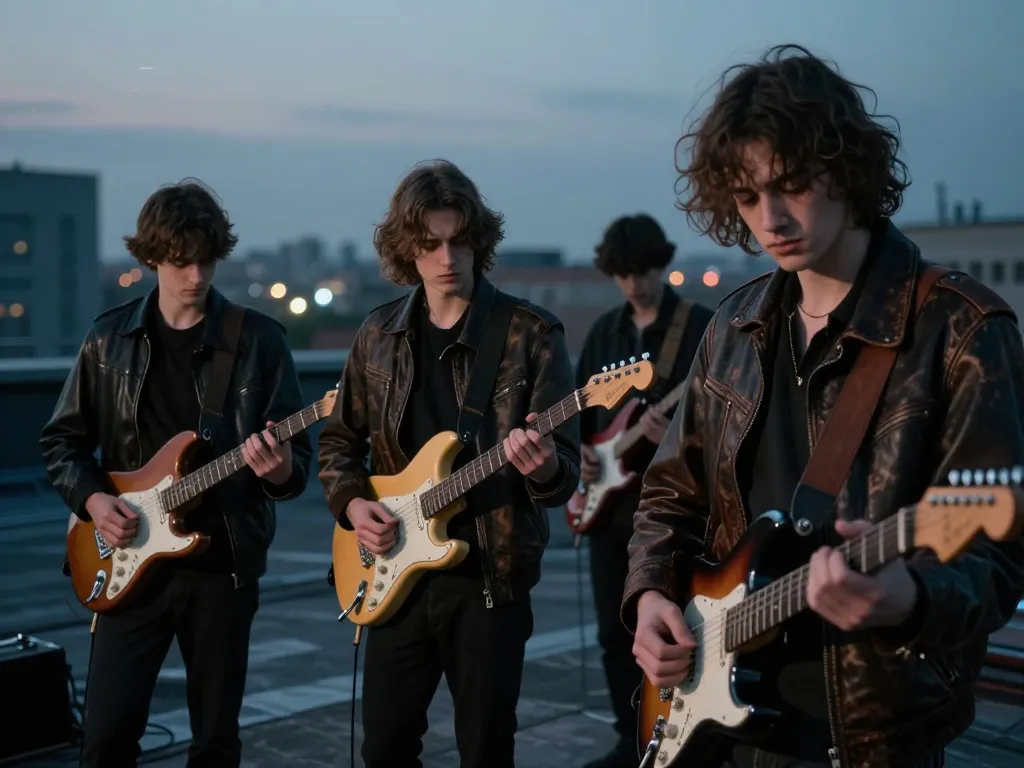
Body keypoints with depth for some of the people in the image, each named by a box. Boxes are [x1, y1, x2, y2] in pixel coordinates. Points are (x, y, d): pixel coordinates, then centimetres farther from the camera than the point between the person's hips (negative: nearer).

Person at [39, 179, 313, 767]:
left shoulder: (259, 339, -2)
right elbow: (61, 440, 11)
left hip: (224, 563, -1)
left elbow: (299, 456, -2)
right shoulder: (109, 338, 3)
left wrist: (281, 470, -24)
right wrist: (92, 498, -6)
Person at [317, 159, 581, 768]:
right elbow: (340, 440, 15)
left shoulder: (531, 334, -7)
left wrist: (544, 468, -31)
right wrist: (353, 503, -3)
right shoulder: (379, 335, 5)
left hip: (489, 573, -3)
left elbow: (567, 465, -9)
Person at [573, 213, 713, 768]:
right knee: (615, 630, 10)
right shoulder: (604, 330, 13)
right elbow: (582, 406, 19)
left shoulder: (701, 326, -5)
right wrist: (579, 450, 1)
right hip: (609, 500, 6)